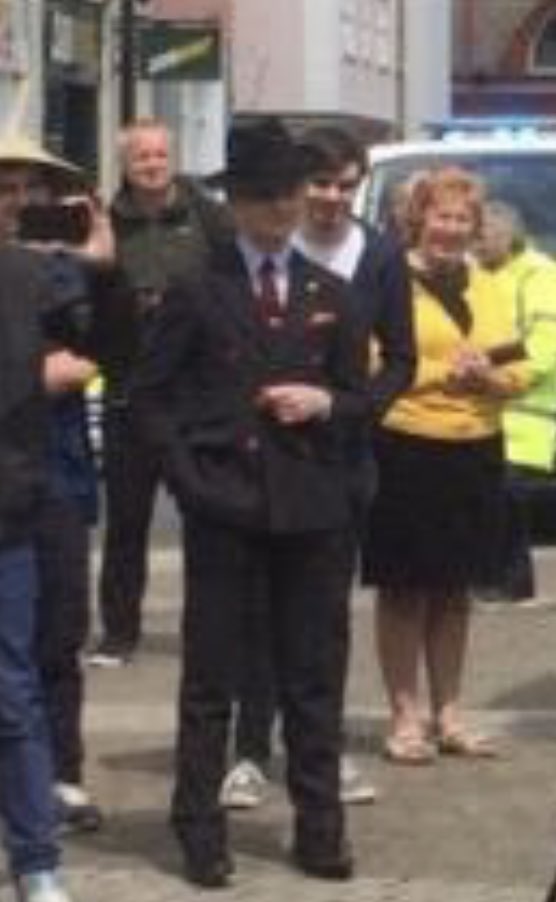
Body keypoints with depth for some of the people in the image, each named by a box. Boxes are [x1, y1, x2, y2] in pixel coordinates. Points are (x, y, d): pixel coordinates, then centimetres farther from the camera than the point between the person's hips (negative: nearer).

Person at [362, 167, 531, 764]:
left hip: (476, 452, 6)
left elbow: (518, 370, 14)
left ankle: (447, 716, 21)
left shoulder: (487, 289, 15)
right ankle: (405, 718, 8)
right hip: (405, 451, -6)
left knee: (455, 591, 12)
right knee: (403, 591, 1)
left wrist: (489, 378, -7)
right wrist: (442, 373, -18)